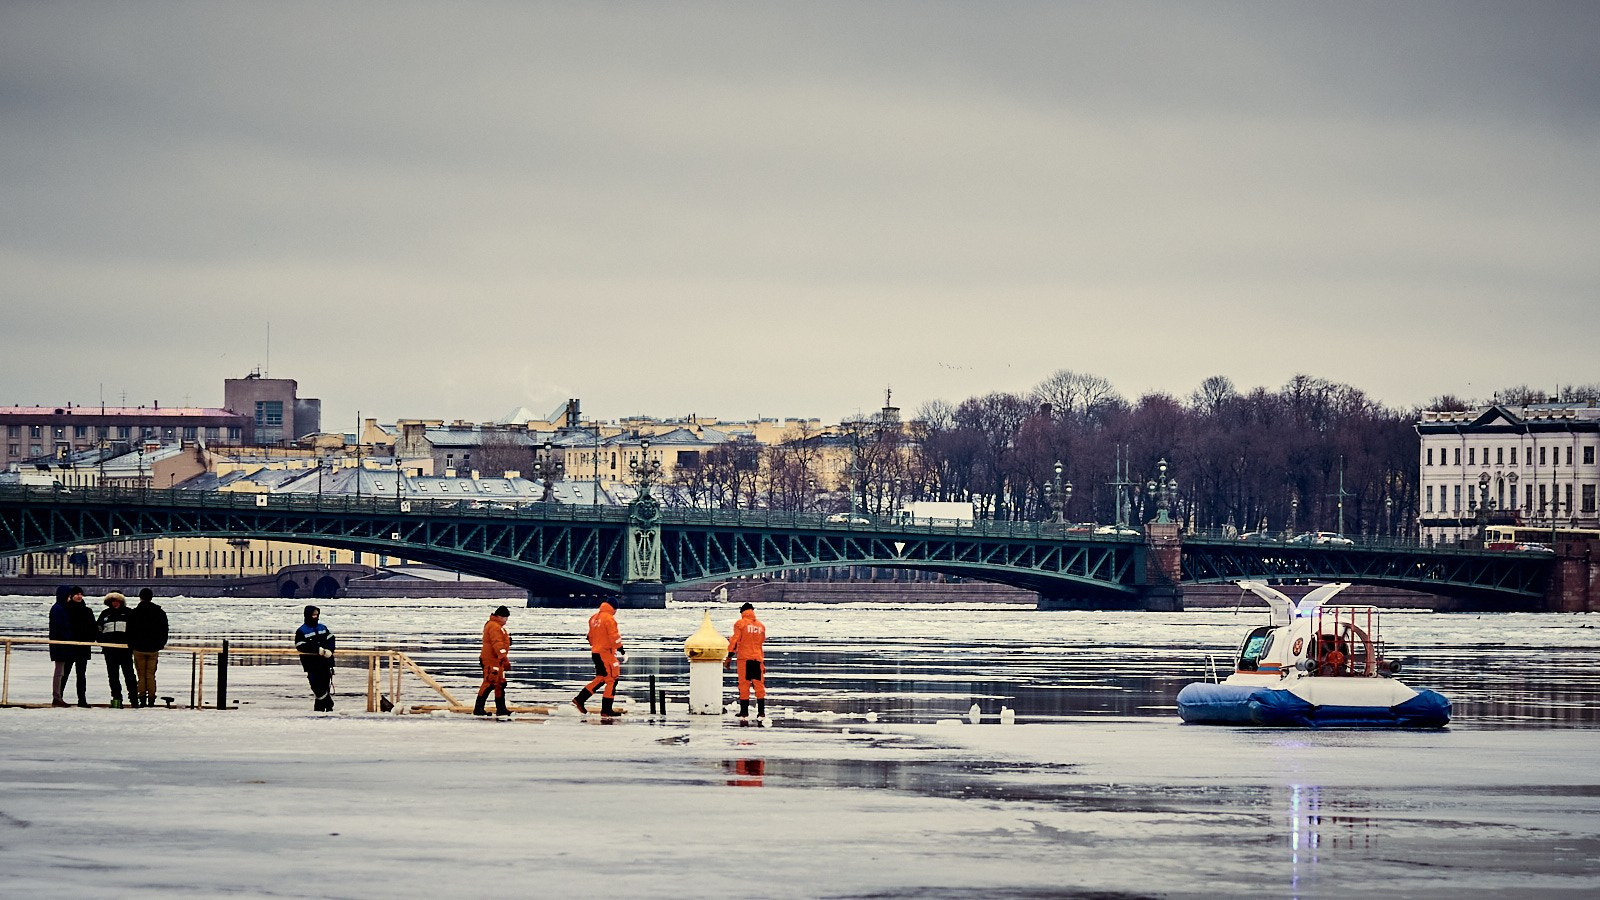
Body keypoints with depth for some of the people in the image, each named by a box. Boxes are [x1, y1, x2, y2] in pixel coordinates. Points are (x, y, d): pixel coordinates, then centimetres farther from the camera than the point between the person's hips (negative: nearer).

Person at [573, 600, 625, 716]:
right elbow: (614, 636, -17)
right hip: (606, 653, -9)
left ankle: (580, 699, 16)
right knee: (611, 680, -5)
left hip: (595, 653, 9)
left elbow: (591, 636, 20)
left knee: (600, 678, 19)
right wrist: (620, 648, -11)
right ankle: (606, 709, -8)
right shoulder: (609, 619, -13)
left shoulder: (594, 618, 13)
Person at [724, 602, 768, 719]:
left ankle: (744, 712, -3)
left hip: (744, 658, -3)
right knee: (759, 684, 5)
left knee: (744, 685, 0)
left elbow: (735, 641, -6)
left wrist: (729, 657, -3)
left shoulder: (740, 623, -1)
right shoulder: (761, 625, 12)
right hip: (758, 658, 3)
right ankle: (761, 712, 1)